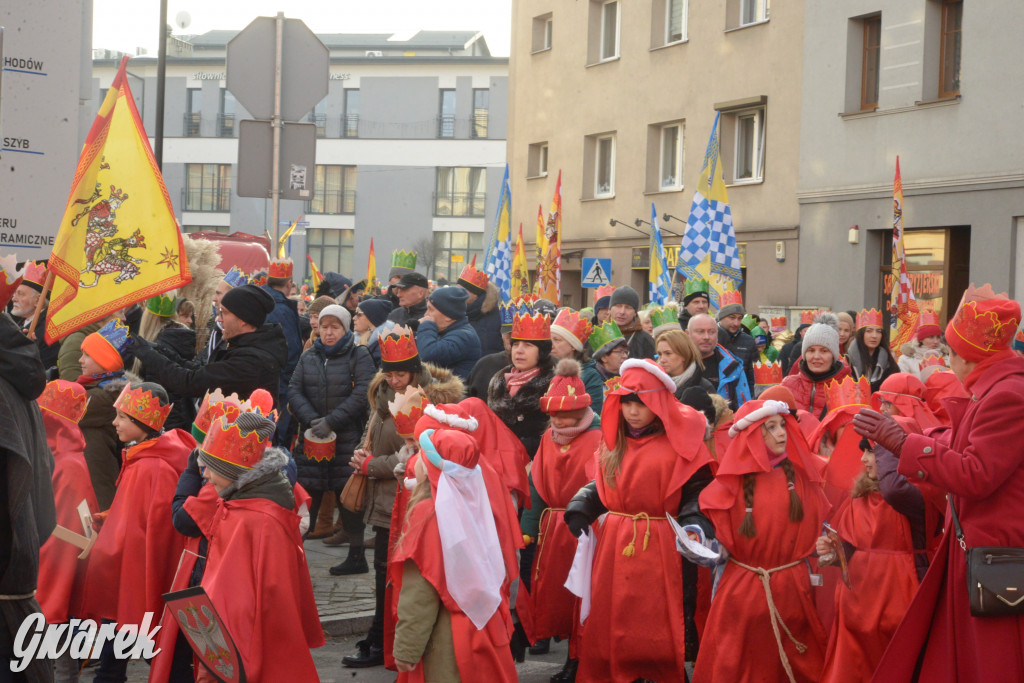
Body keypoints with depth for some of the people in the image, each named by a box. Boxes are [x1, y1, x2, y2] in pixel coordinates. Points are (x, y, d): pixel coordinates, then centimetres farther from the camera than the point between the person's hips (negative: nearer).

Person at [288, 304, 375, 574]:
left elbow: (362, 394, -12)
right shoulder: (309, 357, 14)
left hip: (348, 439, -4)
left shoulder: (359, 356, 0)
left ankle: (357, 556, 7)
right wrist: (311, 419, -14)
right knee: (305, 493, 1)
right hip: (311, 440, 4)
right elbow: (293, 390, 4)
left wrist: (331, 421, -18)